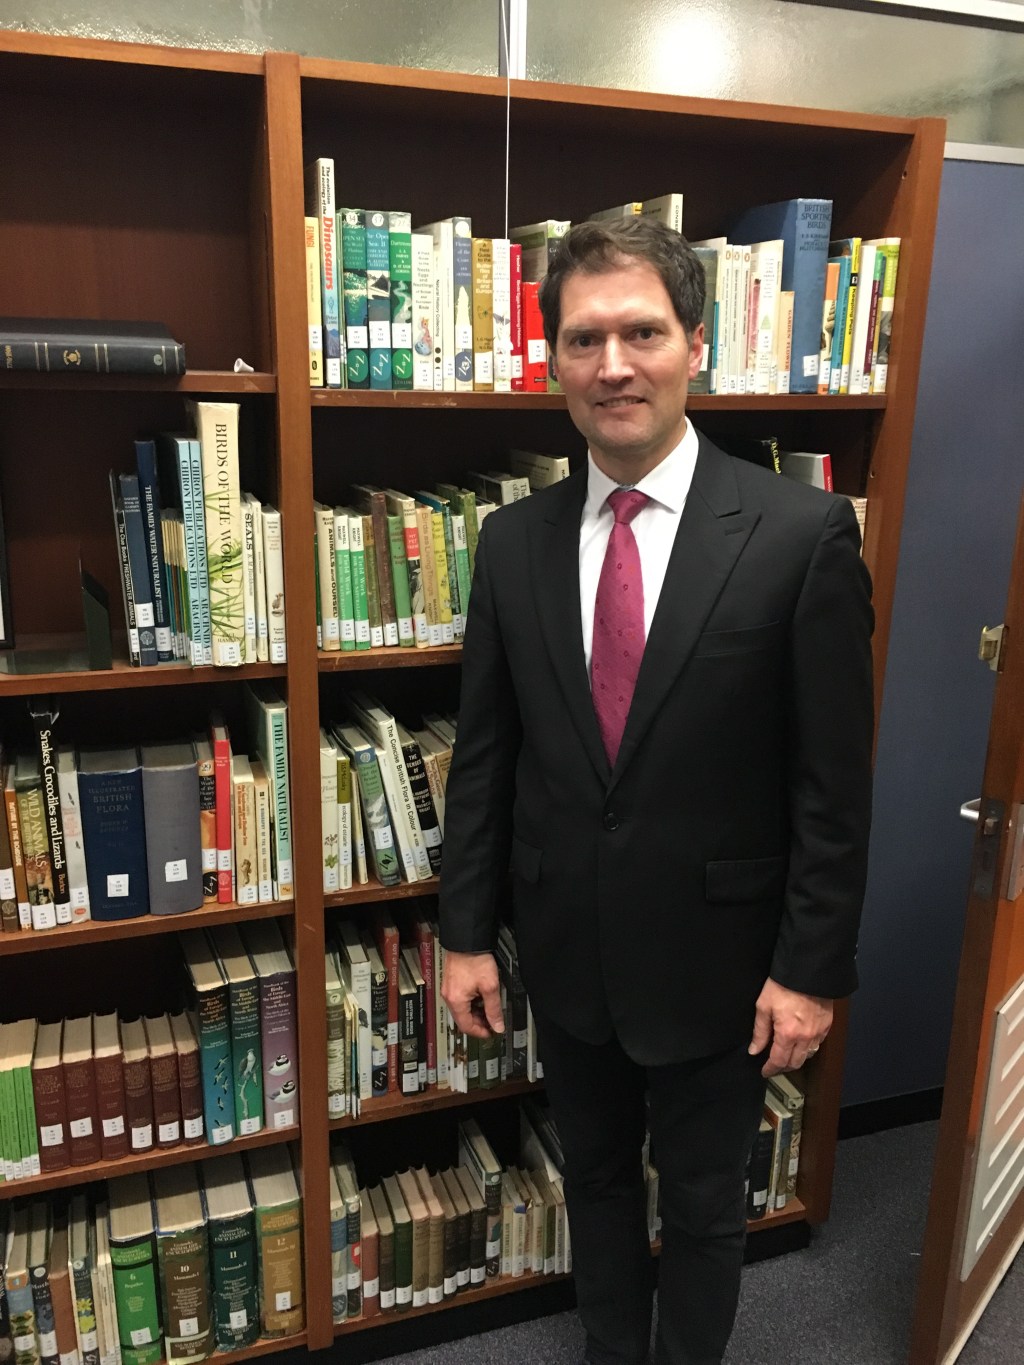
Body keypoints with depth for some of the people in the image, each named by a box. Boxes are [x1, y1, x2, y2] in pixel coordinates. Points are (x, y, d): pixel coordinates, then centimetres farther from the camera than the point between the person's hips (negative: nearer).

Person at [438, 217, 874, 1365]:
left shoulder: (801, 532, -15)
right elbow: (483, 754, 1)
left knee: (703, 1206, 20)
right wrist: (466, 933, 3)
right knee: (595, 1181, 25)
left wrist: (811, 969, -9)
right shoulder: (513, 541, -3)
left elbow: (834, 778, -11)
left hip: (713, 957, -3)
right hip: (566, 954, 4)